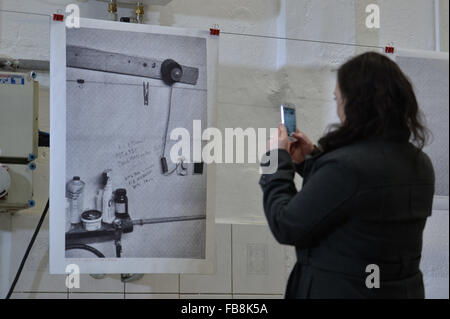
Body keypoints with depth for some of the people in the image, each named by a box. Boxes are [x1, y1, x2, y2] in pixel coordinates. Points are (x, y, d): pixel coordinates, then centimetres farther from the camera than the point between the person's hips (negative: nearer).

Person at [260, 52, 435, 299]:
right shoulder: (420, 164, -1)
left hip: (337, 290, -7)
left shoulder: (346, 166, -27)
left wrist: (278, 160, -5)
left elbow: (286, 227, -17)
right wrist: (310, 160, 15)